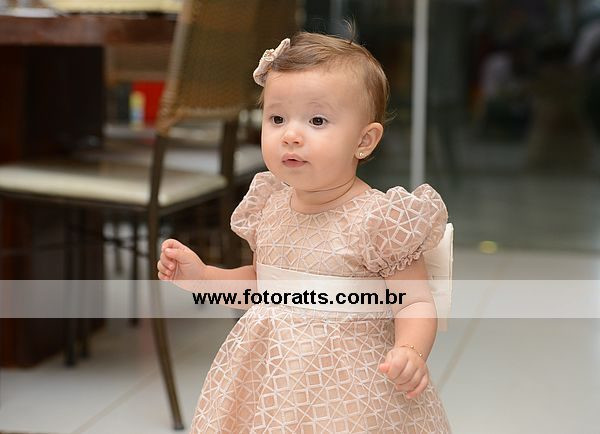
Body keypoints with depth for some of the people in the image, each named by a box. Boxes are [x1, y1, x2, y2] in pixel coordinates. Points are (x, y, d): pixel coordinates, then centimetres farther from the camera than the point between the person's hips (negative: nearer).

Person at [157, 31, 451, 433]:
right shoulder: (271, 206, 2)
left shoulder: (378, 219, -17)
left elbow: (416, 302, -14)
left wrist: (411, 352, -32)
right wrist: (202, 275, 5)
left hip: (347, 390, -5)